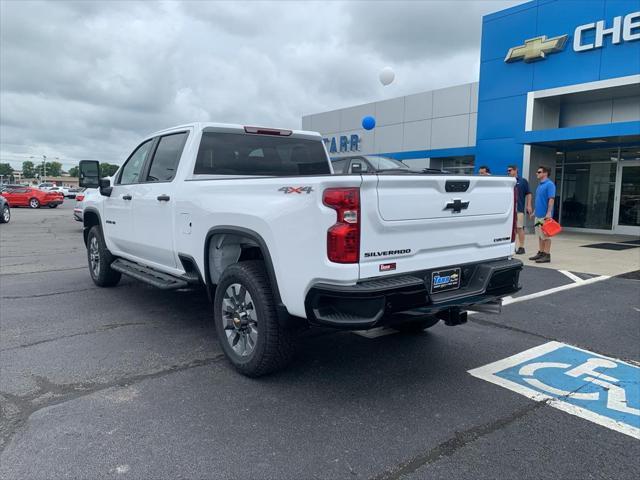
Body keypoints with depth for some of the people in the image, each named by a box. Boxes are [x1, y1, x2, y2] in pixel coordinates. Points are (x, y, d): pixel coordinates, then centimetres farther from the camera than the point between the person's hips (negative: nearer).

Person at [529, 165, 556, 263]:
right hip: (538, 215, 9)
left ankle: (547, 255, 2)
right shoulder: (540, 185, 15)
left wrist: (549, 213, -25)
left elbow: (551, 199, -19)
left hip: (545, 215, -9)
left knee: (546, 235, -3)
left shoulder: (549, 184, -12)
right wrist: (535, 211, 21)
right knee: (540, 235, 14)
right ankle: (540, 253, 22)